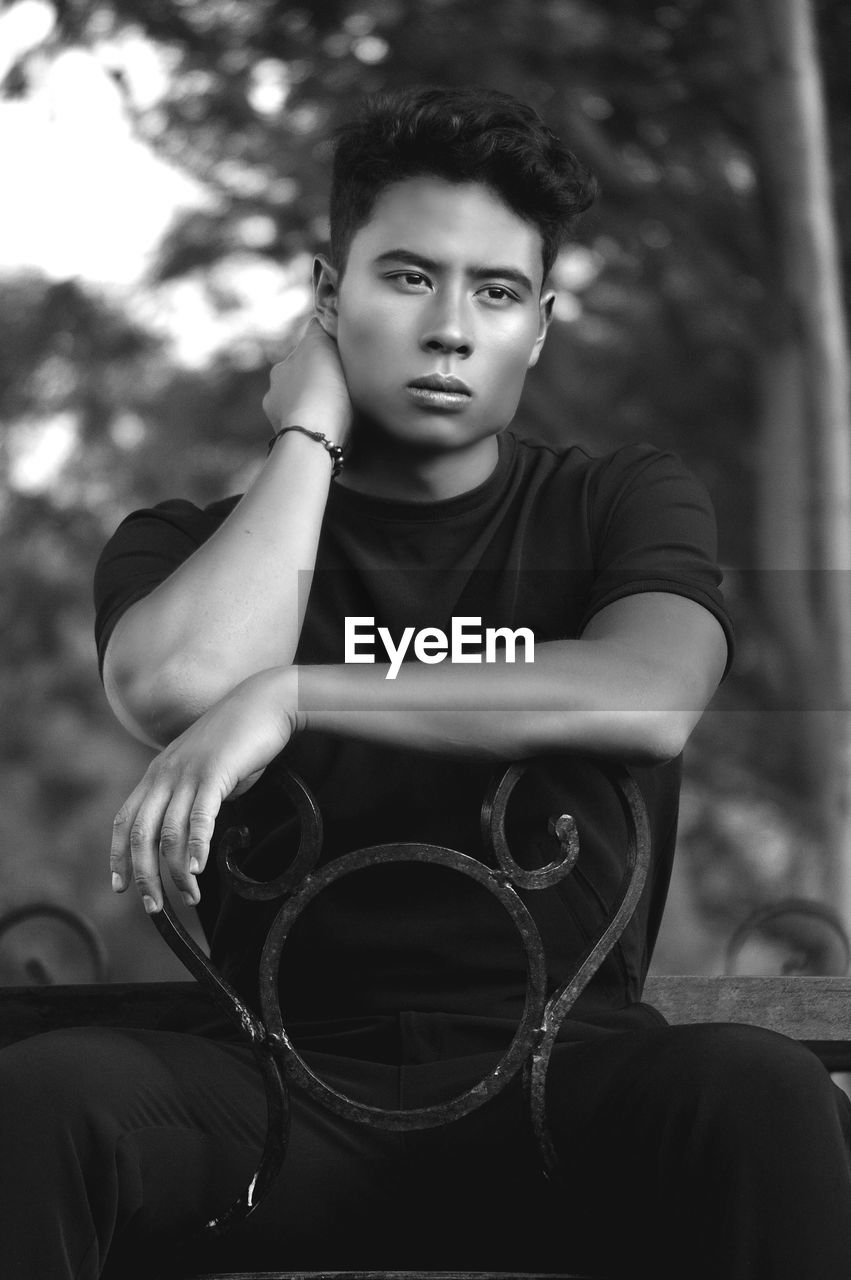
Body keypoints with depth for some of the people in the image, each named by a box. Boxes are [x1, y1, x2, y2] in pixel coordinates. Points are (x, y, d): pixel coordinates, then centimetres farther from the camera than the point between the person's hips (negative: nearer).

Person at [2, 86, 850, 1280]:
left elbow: (651, 700, -13)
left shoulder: (621, 504, 12)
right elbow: (177, 689, -12)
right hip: (289, 1076, 0)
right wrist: (309, 433, 1)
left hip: (560, 1066, 0)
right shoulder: (189, 543, 13)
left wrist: (289, 697, -17)